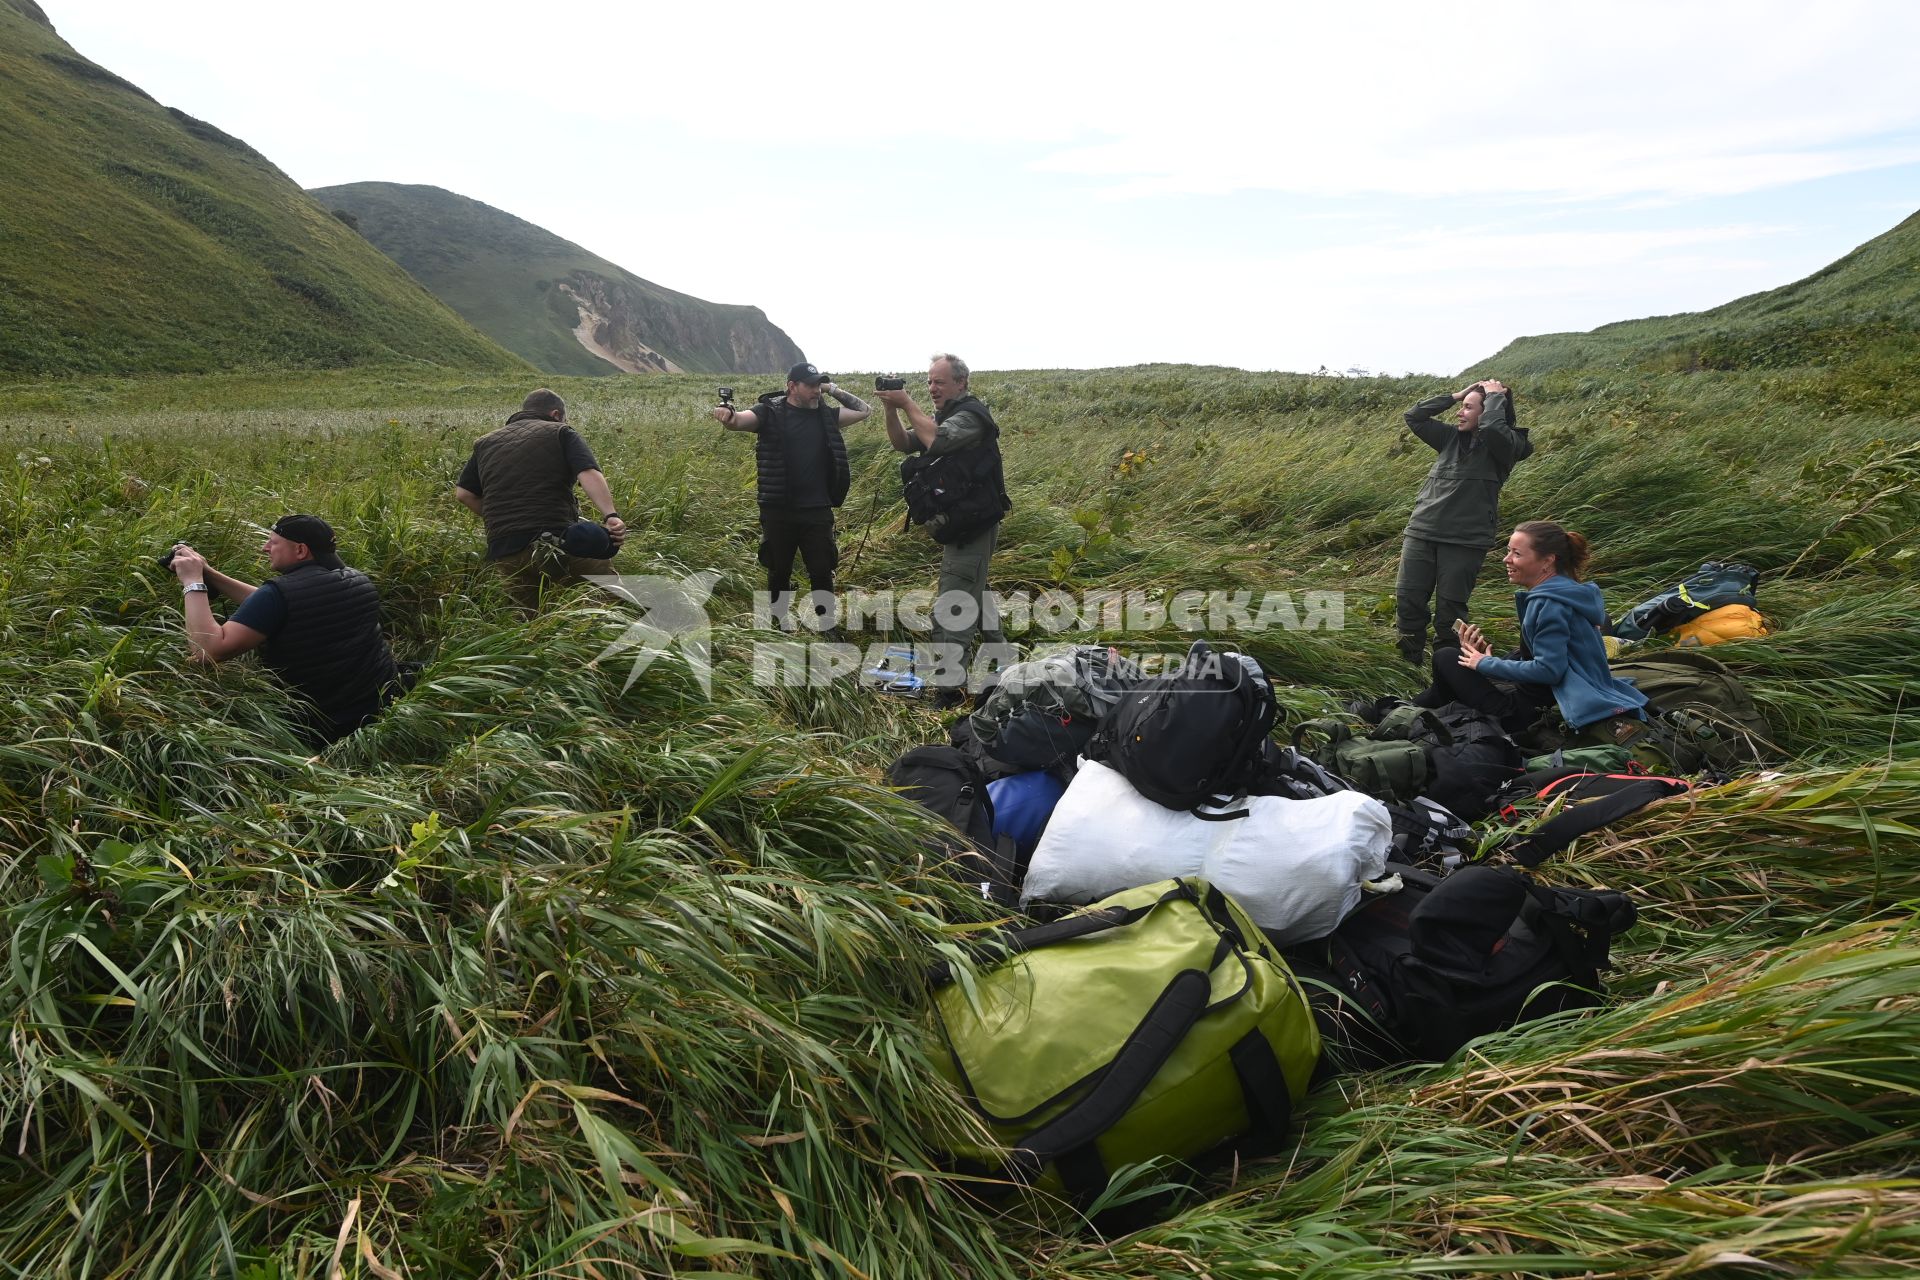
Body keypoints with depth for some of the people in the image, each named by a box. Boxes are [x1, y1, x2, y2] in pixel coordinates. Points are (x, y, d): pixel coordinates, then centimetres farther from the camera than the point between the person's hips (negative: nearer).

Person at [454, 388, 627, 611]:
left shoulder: (485, 442, 22)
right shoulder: (561, 433, 7)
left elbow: (463, 492, 19)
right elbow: (589, 474, -11)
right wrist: (610, 515, -21)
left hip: (504, 553, 5)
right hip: (557, 540, -4)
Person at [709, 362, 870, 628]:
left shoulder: (825, 414, 8)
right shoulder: (770, 412, -3)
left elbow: (864, 410, 17)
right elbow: (739, 420, -19)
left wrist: (833, 390, 6)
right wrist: (727, 415, -42)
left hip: (817, 511, 2)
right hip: (778, 511, -2)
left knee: (822, 572, 5)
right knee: (779, 572, 11)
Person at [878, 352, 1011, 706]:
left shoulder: (972, 415, -13)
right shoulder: (945, 415, 16)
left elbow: (935, 440, -30)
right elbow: (904, 444, 9)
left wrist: (907, 404, -20)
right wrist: (891, 409, -6)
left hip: (971, 527, -10)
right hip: (961, 524, 10)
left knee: (952, 610, -13)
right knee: (974, 592, 23)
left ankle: (949, 687, -11)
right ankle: (999, 653, 40)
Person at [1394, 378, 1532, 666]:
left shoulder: (1505, 445, -3)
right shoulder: (1452, 437, 13)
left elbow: (1491, 427, -25)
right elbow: (1414, 417, 13)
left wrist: (1495, 395, -8)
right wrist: (1454, 395, 9)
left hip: (1465, 542, -5)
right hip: (1421, 532, 5)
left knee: (1449, 612, 1)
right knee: (1407, 602, 0)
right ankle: (1410, 664, 14)